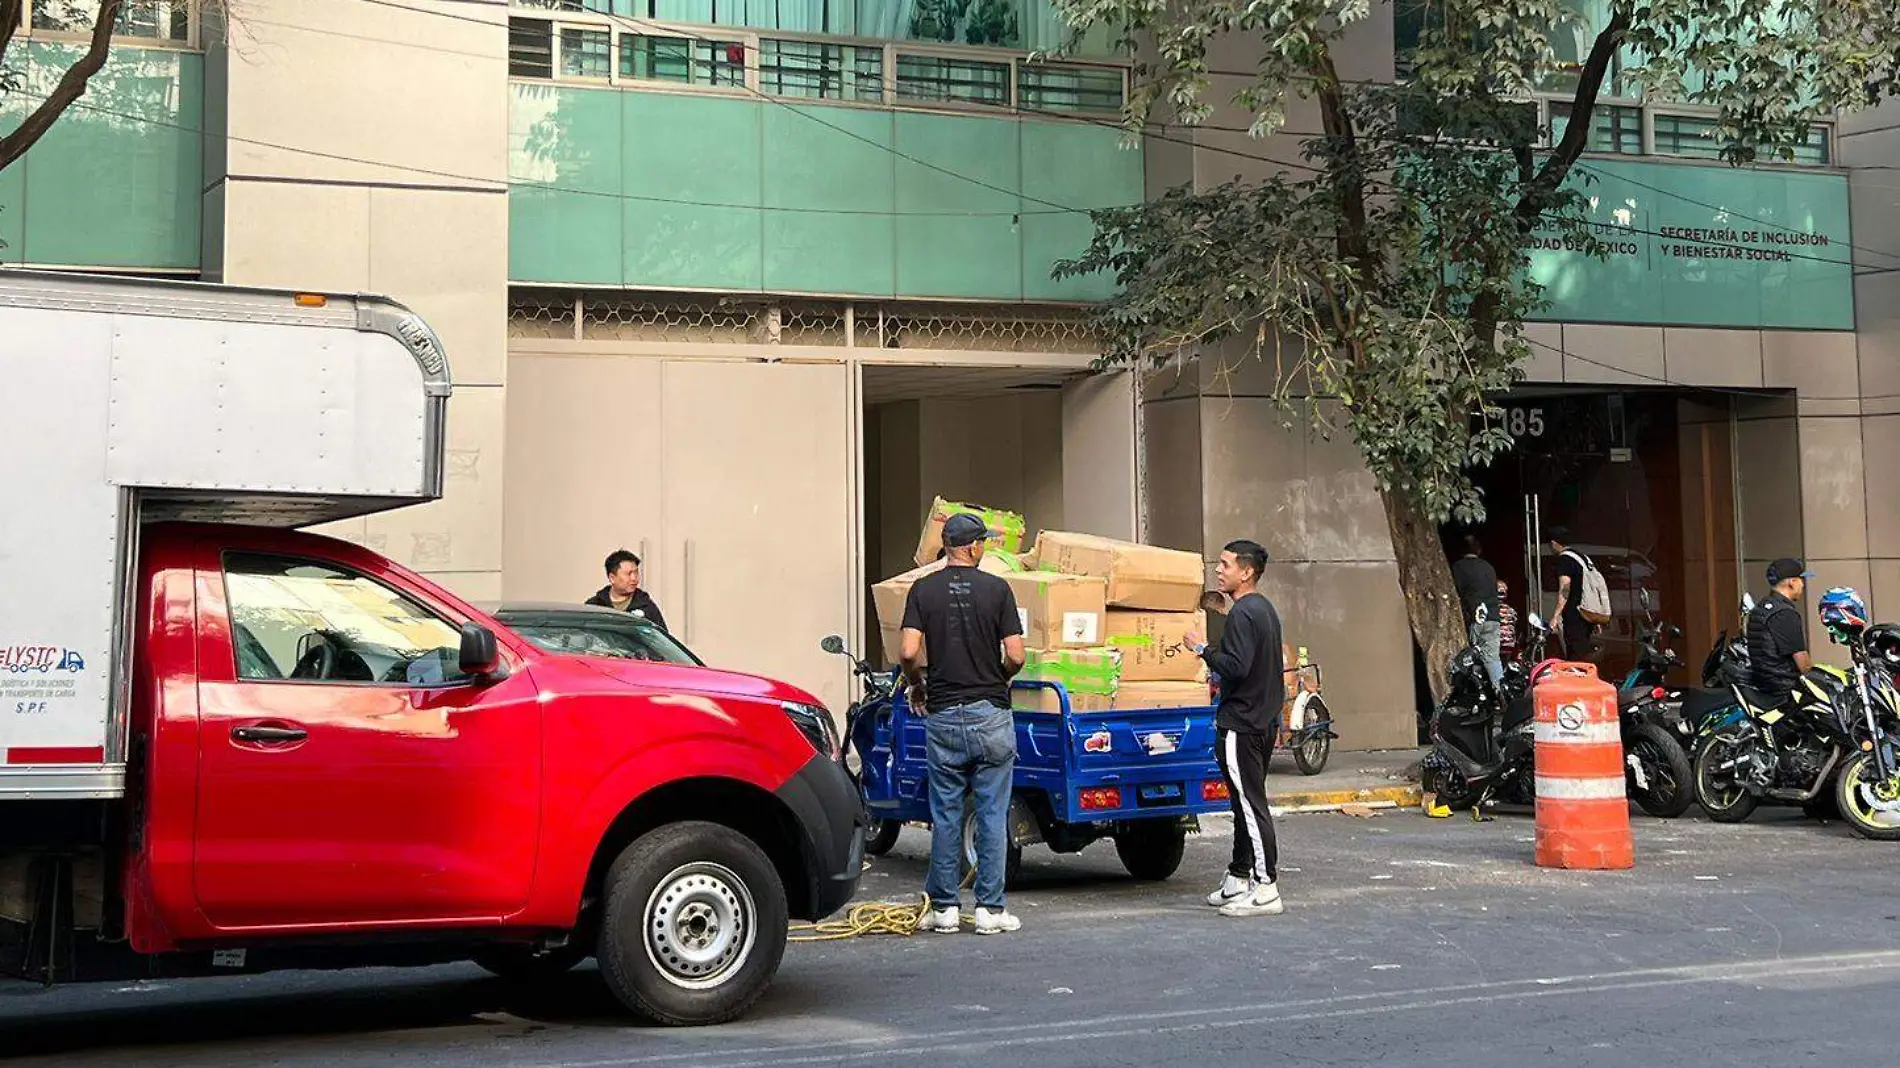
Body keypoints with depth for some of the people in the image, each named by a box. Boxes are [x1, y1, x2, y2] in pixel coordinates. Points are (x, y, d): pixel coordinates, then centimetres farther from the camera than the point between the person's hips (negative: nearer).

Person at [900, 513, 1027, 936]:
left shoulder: (924, 590, 0)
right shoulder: (996, 588, -3)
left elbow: (909, 652, -9)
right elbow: (1015, 656, -8)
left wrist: (917, 684, 10)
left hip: (943, 715, 2)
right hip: (990, 714, -1)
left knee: (945, 815, 8)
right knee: (992, 814, 4)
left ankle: (944, 908, 12)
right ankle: (990, 909, 6)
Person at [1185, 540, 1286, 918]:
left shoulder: (1243, 613, -16)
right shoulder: (1265, 609, 16)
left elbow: (1236, 667, -25)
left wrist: (1204, 649, -13)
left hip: (1240, 725, -11)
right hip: (1263, 720, 11)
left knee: (1250, 805, -8)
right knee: (1247, 803, 16)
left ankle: (1266, 889, -7)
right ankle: (1239, 878, 23)